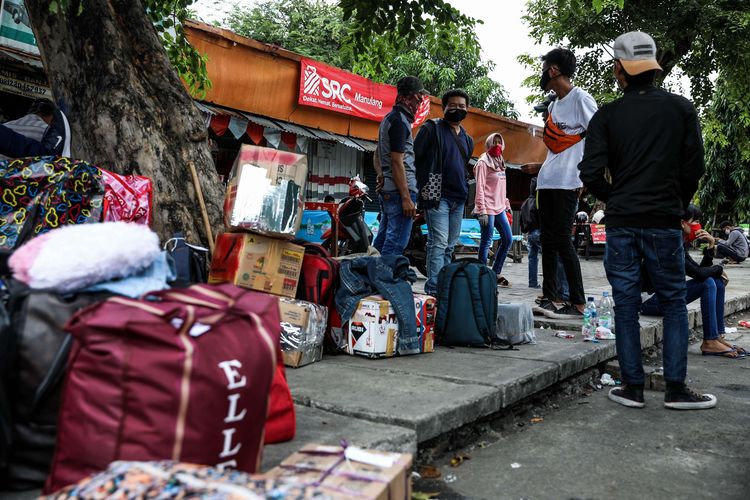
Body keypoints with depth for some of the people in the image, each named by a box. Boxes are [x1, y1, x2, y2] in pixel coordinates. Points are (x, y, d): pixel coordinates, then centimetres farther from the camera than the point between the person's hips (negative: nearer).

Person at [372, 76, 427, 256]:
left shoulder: (389, 118, 19)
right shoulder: (400, 121, -12)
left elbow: (377, 155, 24)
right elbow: (397, 162, -18)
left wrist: (380, 174, 7)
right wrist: (407, 198, -19)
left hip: (387, 190, 10)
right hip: (400, 189, -10)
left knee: (383, 239, 13)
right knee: (396, 242, -9)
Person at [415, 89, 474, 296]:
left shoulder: (467, 139, 21)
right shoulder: (432, 128, 0)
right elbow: (414, 157, -5)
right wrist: (421, 188, -10)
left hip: (458, 199, 7)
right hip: (437, 195, -7)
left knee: (450, 245, 8)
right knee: (438, 242, -14)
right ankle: (434, 290, -13)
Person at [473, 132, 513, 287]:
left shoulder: (500, 163, 18)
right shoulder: (483, 163, -6)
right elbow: (480, 188, -13)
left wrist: (506, 205, 16)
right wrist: (482, 211, -19)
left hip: (499, 208, 9)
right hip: (488, 209, -9)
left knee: (508, 239, 9)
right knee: (486, 242, -6)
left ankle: (496, 273, 18)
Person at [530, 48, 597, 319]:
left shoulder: (580, 98, -7)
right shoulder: (553, 105, 19)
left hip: (567, 182, -9)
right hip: (546, 181, 9)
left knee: (562, 240, -9)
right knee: (548, 241, 8)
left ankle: (578, 303, -2)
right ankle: (549, 298, 13)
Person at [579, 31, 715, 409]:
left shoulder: (607, 116, -1)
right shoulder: (681, 108, 2)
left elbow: (591, 174, -7)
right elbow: (694, 167, 2)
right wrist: (678, 205, 16)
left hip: (621, 222, 0)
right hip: (665, 222, 0)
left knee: (626, 305, 6)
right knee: (674, 303, 9)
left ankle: (633, 387, 10)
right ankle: (676, 389, 10)